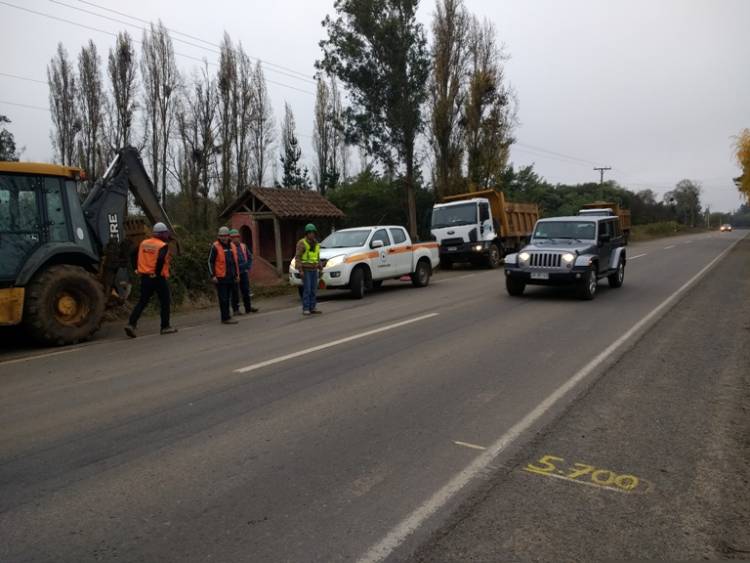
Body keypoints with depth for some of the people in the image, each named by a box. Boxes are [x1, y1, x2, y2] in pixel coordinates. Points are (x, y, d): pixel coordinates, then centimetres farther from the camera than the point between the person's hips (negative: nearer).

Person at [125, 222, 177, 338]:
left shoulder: (143, 243, 10)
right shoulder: (163, 246, -10)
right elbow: (160, 260, -25)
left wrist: (137, 269, 15)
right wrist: (158, 273, -16)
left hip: (145, 277, 6)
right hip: (158, 278, -6)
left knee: (142, 302, 11)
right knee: (165, 302, 8)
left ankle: (131, 324, -3)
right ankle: (165, 327, 14)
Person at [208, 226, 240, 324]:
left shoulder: (232, 246, 14)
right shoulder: (215, 247, -5)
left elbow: (236, 261, 22)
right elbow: (210, 262, -6)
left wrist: (237, 274, 20)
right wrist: (212, 275, -12)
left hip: (231, 277, 6)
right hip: (220, 278, -6)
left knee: (228, 298, 12)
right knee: (223, 298, -5)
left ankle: (226, 316, 21)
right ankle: (225, 318, -1)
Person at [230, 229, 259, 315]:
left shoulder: (243, 246, 9)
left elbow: (250, 257, 17)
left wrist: (248, 267, 8)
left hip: (244, 272, 5)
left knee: (246, 290, 10)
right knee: (235, 292, 1)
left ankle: (248, 307, 19)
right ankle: (236, 309, 7)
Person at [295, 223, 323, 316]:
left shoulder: (316, 244, 12)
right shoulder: (302, 243, -9)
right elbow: (297, 257, -12)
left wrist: (320, 268, 10)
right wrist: (300, 270, -19)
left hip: (314, 270, 6)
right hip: (305, 270, -6)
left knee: (314, 290, 4)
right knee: (307, 290, -10)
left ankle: (313, 308, 9)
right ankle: (305, 309, -5)